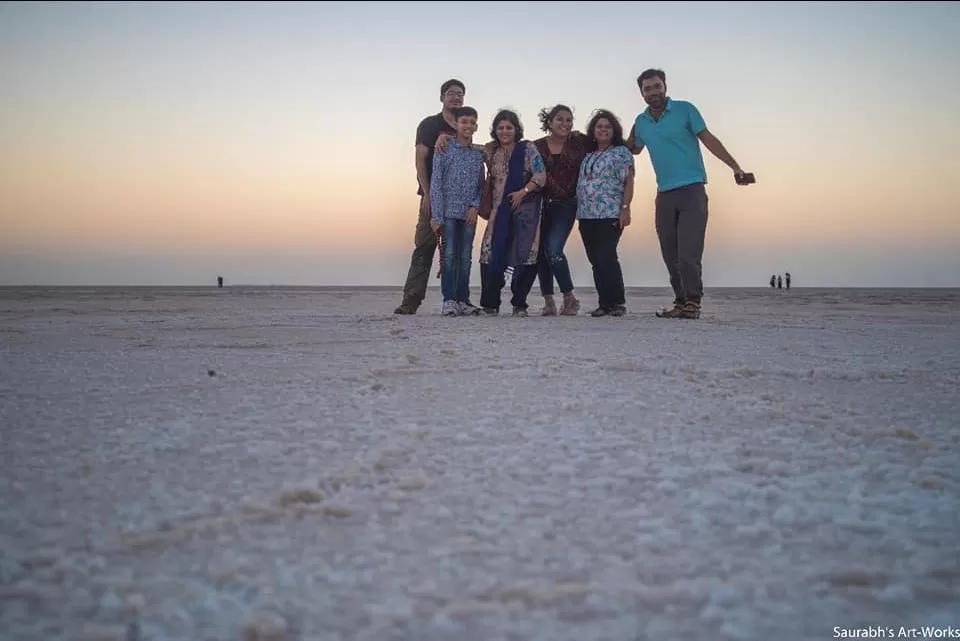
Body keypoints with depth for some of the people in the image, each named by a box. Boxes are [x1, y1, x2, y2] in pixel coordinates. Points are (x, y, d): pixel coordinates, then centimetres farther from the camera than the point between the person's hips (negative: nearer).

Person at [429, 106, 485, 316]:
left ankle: (462, 300, 12)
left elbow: (481, 184, 13)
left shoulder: (478, 155, 10)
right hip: (449, 211, -4)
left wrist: (475, 206, -6)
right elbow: (436, 183, -6)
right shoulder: (444, 150, -2)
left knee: (465, 257, 6)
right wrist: (435, 216, -11)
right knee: (449, 255, -7)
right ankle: (449, 300, -5)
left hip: (469, 214, 4)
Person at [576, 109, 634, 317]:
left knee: (606, 257, -14)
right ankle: (604, 303, 8)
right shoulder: (588, 156, 21)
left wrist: (625, 208, -14)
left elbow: (628, 182, -3)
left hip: (610, 214, -6)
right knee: (596, 260, 4)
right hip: (586, 215, 6)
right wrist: (579, 210, 11)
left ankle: (617, 302, -8)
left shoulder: (621, 152, 4)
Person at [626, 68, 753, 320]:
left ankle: (692, 304, -10)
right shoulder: (641, 122, 12)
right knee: (671, 257, 5)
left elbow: (708, 139, -5)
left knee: (688, 254, -14)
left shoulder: (685, 109, -1)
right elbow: (631, 151, 30)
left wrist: (735, 166, -13)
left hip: (691, 191, -5)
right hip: (664, 195, 5)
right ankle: (681, 303, 12)